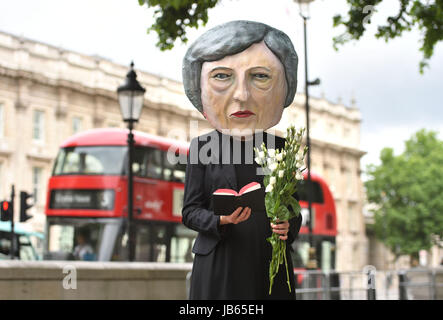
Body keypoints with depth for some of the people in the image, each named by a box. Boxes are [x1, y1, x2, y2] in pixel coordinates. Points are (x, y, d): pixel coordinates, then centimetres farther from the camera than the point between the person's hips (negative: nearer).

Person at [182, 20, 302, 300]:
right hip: (219, 267, -2)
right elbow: (190, 211, 2)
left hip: (270, 267, 2)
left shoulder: (280, 148, 6)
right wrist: (220, 221, -17)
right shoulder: (203, 147, 1)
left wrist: (288, 227, -9)